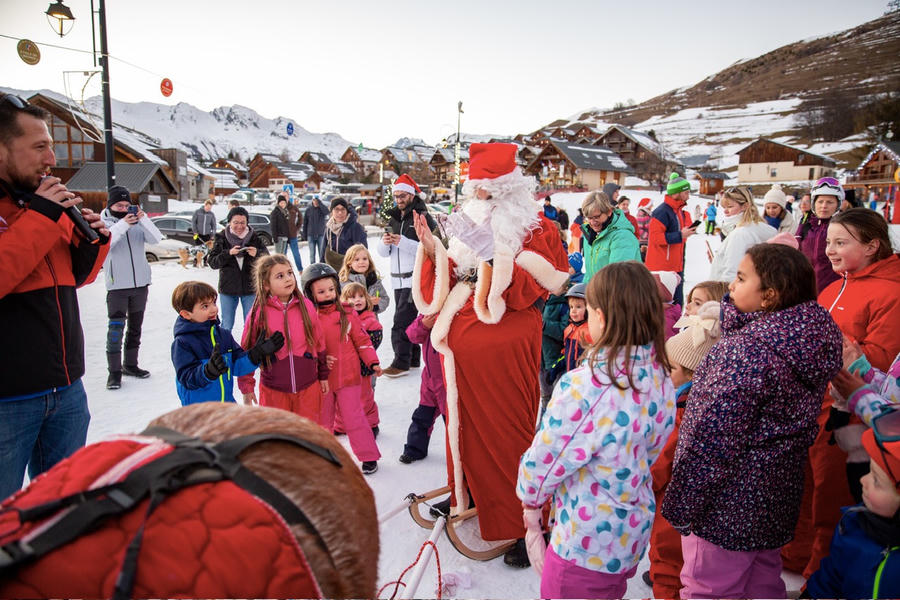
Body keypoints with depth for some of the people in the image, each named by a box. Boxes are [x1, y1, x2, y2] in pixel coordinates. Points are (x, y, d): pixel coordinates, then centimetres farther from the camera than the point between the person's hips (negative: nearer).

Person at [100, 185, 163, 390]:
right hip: (117, 285, -4)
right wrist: (123, 224, -27)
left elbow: (156, 239, -9)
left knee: (135, 326, 13)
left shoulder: (138, 222, 4)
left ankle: (130, 364, 26)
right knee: (116, 326, -10)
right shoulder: (103, 223, -3)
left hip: (140, 283, 4)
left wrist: (143, 219, -22)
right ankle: (114, 371, -5)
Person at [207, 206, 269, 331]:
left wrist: (257, 254, -26)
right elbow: (212, 262, -7)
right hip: (228, 288, 0)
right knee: (227, 326, 11)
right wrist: (228, 253, -24)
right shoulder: (222, 238, -3)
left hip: (250, 288, 0)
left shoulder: (254, 237, -3)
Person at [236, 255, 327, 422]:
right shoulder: (258, 313, -11)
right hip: (273, 389, -1)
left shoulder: (306, 306, -4)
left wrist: (323, 375, 13)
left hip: (308, 386, 2)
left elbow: (319, 342, 6)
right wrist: (246, 386, 2)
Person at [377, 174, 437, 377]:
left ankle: (402, 362, -5)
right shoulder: (394, 219, 17)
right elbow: (383, 252, 14)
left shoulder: (423, 217, -5)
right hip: (398, 279, 8)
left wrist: (404, 242, -23)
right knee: (407, 320, 13)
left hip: (415, 278, -7)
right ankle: (413, 358, 23)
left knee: (401, 321, -11)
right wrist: (385, 242, -9)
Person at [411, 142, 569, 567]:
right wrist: (431, 249, -2)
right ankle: (465, 496, 36)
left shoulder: (535, 231, -4)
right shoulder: (468, 225, 14)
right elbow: (445, 285, 12)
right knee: (466, 423, 16)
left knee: (508, 431, 0)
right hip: (463, 345, 6)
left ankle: (524, 524, 13)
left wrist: (495, 255, -24)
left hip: (506, 347, -6)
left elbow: (529, 291, -16)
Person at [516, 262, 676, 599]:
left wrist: (530, 502, 0)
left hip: (585, 542, -7)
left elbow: (543, 461, -19)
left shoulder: (583, 386, -30)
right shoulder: (661, 380, -7)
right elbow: (648, 454, 5)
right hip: (635, 533, 7)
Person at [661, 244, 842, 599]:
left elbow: (713, 440, -25)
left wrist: (680, 504, -19)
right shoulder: (808, 336, -2)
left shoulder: (747, 349, -27)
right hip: (777, 499, 9)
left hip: (728, 506, -9)